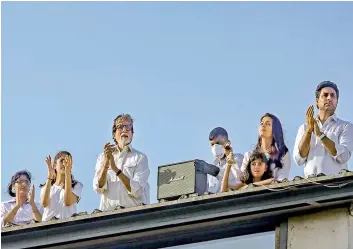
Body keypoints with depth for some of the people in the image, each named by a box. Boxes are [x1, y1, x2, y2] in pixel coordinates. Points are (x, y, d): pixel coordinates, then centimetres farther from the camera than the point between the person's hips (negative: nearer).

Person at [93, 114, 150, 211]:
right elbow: (99, 188, 3)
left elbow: (137, 191, -3)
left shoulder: (140, 157, 9)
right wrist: (106, 162, -8)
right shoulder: (103, 157, 16)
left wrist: (115, 169, -9)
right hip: (109, 211, 2)